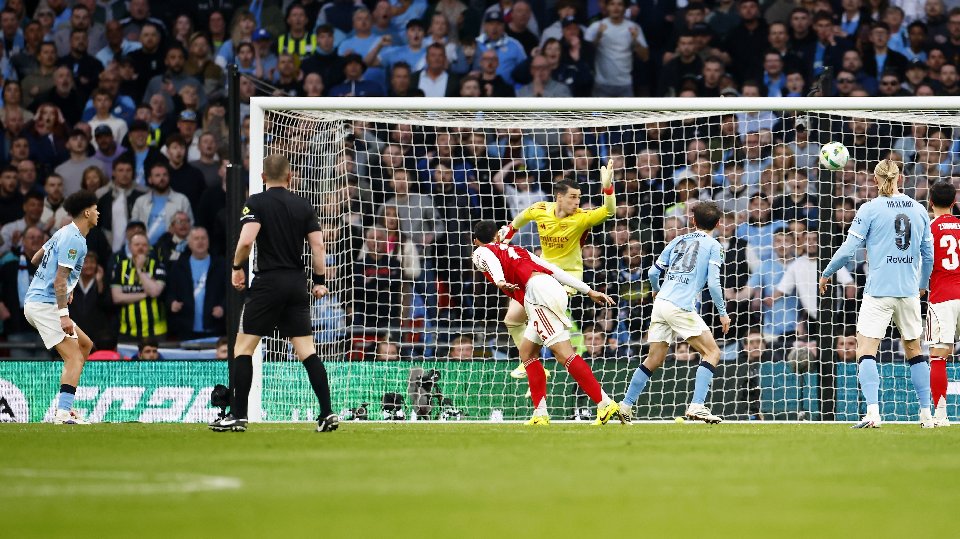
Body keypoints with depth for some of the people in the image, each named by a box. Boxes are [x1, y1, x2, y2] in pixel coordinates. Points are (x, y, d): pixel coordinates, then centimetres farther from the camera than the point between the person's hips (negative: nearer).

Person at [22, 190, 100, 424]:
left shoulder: (64, 233, 15)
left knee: (85, 344, 18)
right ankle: (63, 414, -24)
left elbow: (35, 260, 25)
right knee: (74, 359, -14)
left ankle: (64, 405, 13)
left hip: (34, 302, 10)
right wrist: (63, 316, -24)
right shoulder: (74, 240, -15)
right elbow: (60, 280, -21)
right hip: (46, 305, -10)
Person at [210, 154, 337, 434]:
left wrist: (237, 267, -1)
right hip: (297, 284, 4)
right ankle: (327, 413, -2)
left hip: (267, 283, -4)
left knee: (243, 347, 3)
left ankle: (238, 415, 0)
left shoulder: (256, 203, -4)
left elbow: (246, 240, -17)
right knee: (306, 349, 5)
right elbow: (318, 245, 2)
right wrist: (320, 281, 10)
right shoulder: (304, 206, 8)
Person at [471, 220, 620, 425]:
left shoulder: (481, 252, 16)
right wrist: (588, 291, 27)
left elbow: (493, 262, -9)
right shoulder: (516, 250, 35)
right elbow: (553, 269, 29)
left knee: (562, 352, -14)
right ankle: (540, 415, 10)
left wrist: (500, 281, -32)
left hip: (538, 290, -8)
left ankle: (606, 404, -24)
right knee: (527, 351, 17)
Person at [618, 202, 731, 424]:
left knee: (654, 359, 15)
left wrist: (656, 291, 39)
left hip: (661, 304, 6)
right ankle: (696, 406, -14)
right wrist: (723, 313, 3)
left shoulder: (678, 241, 18)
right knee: (712, 352, 0)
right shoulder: (713, 246, 3)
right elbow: (713, 283, -7)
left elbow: (653, 273, 18)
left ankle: (625, 406, 15)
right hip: (682, 306, -6)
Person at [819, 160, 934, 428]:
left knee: (866, 351, -5)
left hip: (878, 290, -4)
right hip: (909, 291, 4)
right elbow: (929, 254, 14)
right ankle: (926, 414, 15)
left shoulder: (870, 209, -5)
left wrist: (826, 274, 11)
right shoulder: (919, 210, 8)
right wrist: (922, 284, 31)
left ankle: (873, 413, -22)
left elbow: (849, 248, -5)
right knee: (914, 350, 16)